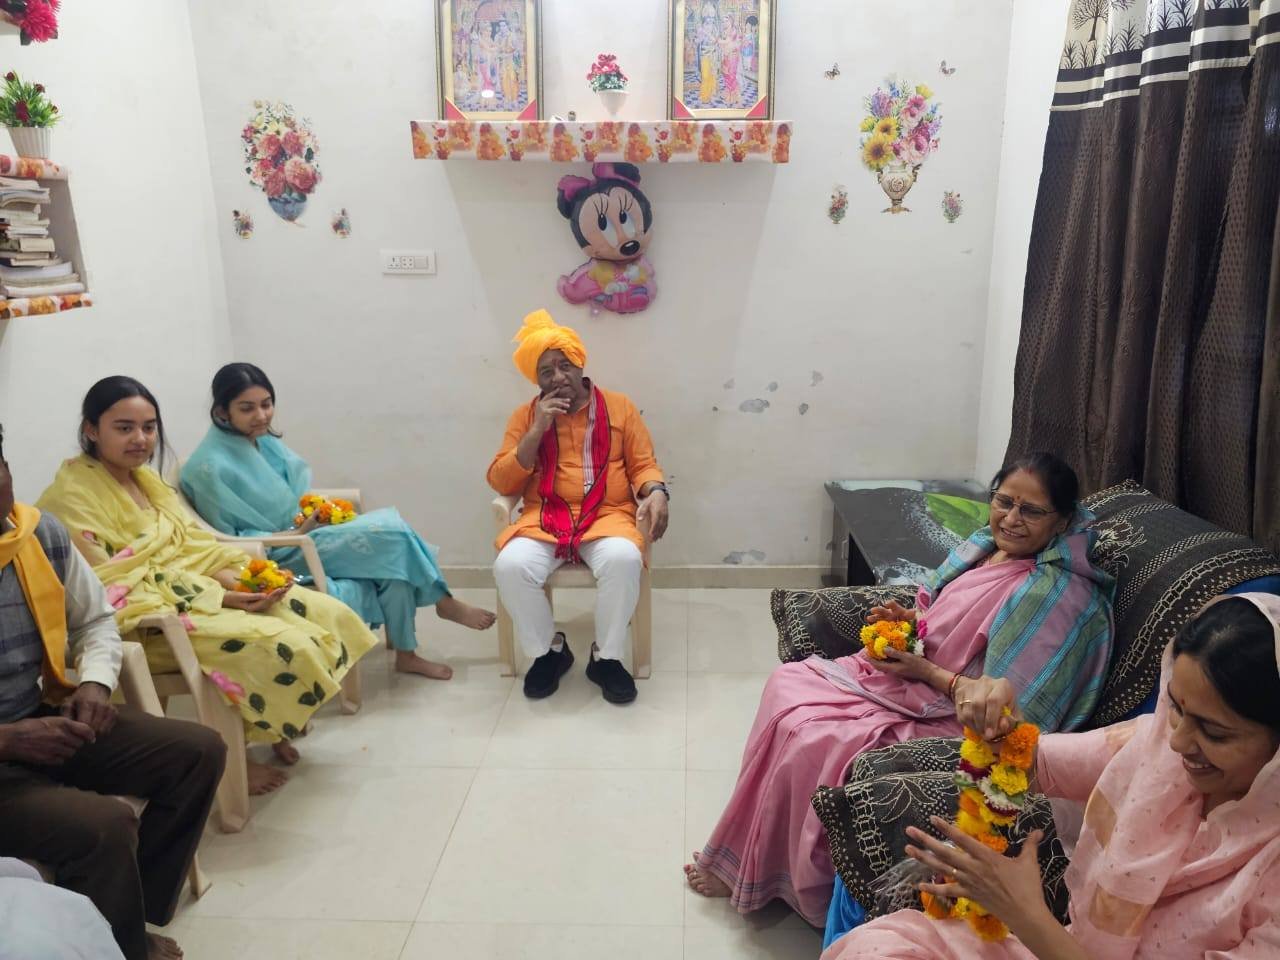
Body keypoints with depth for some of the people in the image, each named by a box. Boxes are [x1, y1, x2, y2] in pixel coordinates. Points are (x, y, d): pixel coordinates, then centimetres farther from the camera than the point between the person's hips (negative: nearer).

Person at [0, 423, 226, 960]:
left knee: (200, 753, -2)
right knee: (104, 825, -27)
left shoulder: (43, 534, -3)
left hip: (46, 715, 7)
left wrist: (95, 684, -7)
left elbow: (96, 619, 12)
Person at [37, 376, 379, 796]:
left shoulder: (145, 477, 12)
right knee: (280, 645, -28)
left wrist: (241, 576, -10)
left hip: (193, 589, 9)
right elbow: (113, 590, -20)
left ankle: (276, 729, 11)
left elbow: (192, 543, 12)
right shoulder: (73, 497, -14)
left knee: (326, 615, -4)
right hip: (144, 618, -9)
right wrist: (221, 597, -25)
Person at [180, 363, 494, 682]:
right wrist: (298, 533, -21)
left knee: (391, 555, -17)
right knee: (390, 533, -19)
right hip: (280, 556, -7)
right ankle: (444, 602, 4)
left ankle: (406, 654, -7)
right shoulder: (211, 467, -19)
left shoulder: (260, 439, 3)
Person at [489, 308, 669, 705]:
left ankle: (606, 657, -11)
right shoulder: (525, 415, 9)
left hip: (607, 516, -1)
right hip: (544, 519, 1)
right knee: (510, 566, -29)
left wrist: (656, 492, -16)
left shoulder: (619, 407, 9)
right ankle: (548, 651, -3)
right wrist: (537, 430, -8)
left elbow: (643, 465, 9)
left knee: (624, 560, -35)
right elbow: (500, 482, 3)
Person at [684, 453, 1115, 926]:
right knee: (788, 683, -1)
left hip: (945, 721, -9)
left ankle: (749, 874, 9)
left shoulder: (1057, 595, -23)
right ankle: (738, 862, 11)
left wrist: (925, 671, -20)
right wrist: (908, 619, -3)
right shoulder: (987, 545, 3)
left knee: (806, 740, -17)